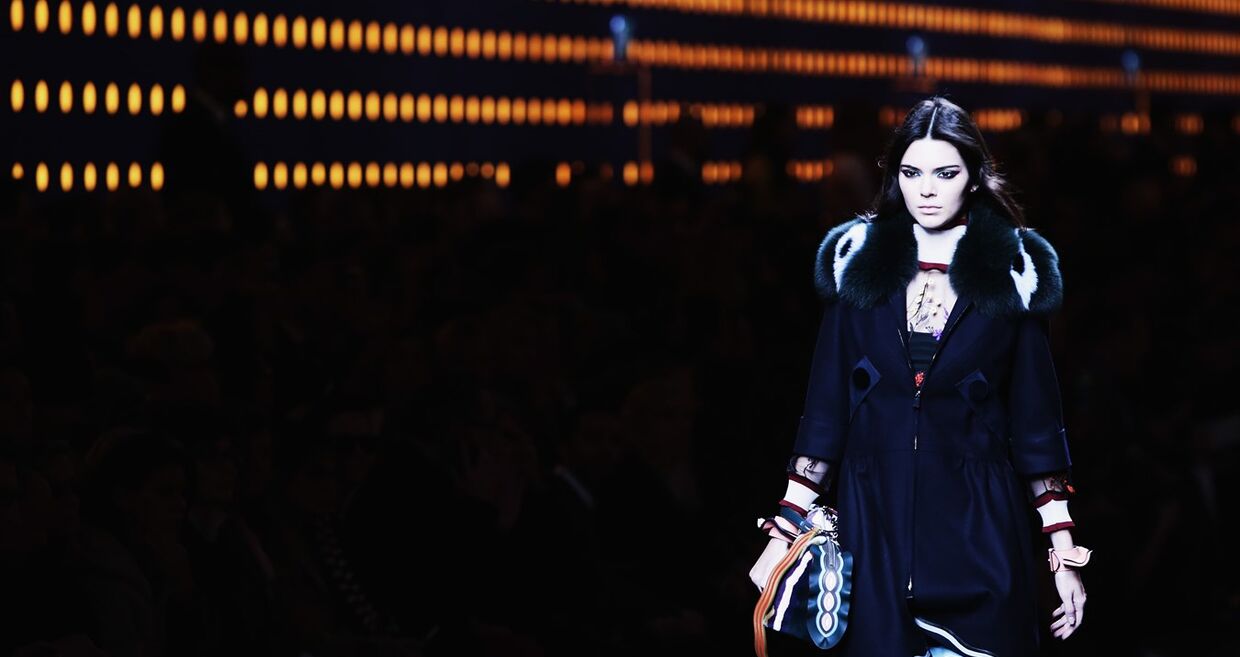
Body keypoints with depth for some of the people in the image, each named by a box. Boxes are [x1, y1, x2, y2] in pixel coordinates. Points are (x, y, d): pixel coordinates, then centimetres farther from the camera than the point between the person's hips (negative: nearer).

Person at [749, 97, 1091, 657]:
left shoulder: (1013, 272, 0)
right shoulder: (857, 261, 3)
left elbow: (1035, 414, 1)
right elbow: (825, 402, 4)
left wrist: (1064, 552, -2)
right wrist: (786, 528, -2)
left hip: (978, 524, -1)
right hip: (874, 519, 1)